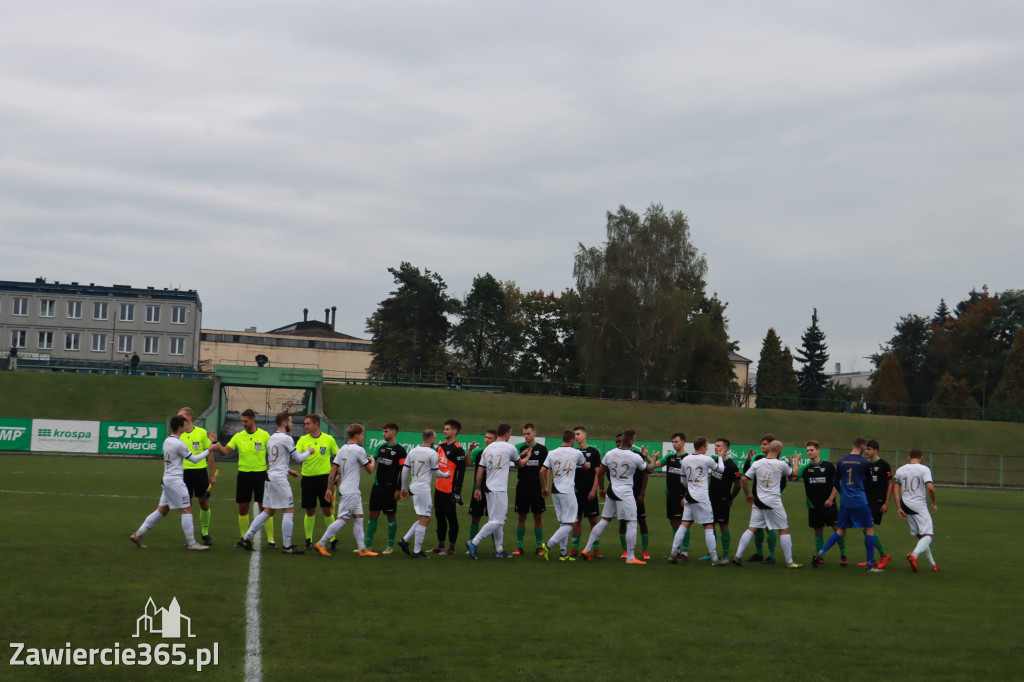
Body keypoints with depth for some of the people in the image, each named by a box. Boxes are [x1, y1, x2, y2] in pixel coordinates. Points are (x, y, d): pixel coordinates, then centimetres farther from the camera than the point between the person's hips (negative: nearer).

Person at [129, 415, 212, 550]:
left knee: (162, 510, 12)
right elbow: (194, 459, -9)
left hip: (167, 480, 9)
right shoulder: (179, 444, -17)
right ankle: (191, 543, -2)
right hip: (175, 481, -9)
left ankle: (138, 534, 11)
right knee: (186, 510, -3)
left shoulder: (167, 441, 10)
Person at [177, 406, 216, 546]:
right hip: (184, 472, 1)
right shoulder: (178, 435, 4)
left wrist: (212, 474, 4)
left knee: (204, 504, 1)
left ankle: (205, 533, 19)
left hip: (200, 471, -1)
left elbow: (209, 453, 5)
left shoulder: (202, 433, 0)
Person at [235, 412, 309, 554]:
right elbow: (298, 458, -5)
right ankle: (287, 546, -2)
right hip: (279, 479, -9)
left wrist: (288, 471, 25)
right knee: (289, 510, -2)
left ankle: (246, 538, 10)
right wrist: (308, 451, 13)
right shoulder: (286, 438, -11)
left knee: (268, 511, 13)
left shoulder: (271, 438, 16)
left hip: (270, 477, 9)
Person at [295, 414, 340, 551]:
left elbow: (337, 456, 11)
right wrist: (306, 452, -26)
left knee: (327, 510, -2)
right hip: (307, 477, 1)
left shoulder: (329, 439, 1)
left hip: (324, 477, -1)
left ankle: (332, 540, 9)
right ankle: (309, 540, 16)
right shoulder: (303, 440, 4)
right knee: (309, 511, 5)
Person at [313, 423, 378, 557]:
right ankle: (321, 543, -3)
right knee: (343, 519, -6)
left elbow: (333, 469, 8)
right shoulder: (359, 450, -13)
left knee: (358, 518, 10)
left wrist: (329, 488, 11)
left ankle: (362, 549, 10)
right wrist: (372, 461, 16)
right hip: (350, 492, -9)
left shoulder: (342, 449, 10)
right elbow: (370, 470, -6)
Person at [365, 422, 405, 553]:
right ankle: (368, 545, 11)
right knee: (373, 514, 6)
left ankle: (390, 546, 11)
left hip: (390, 488, -6)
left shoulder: (400, 450, -7)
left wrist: (398, 489, -13)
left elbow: (403, 471, -9)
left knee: (390, 516, 1)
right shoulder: (381, 447, 12)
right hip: (377, 486, 6)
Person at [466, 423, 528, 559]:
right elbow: (520, 465, 14)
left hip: (489, 488, 7)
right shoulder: (510, 448, -4)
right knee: (496, 520, -8)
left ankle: (499, 550, 17)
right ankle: (474, 543, -16)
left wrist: (478, 489, 16)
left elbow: (480, 470, 10)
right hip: (500, 490, -7)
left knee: (498, 520, 15)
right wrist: (528, 456, 34)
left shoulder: (487, 449, 10)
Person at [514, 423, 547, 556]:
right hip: (522, 486, 1)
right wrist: (521, 456, -23)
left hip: (537, 486, -1)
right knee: (521, 517, 4)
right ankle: (519, 546, 10)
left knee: (538, 517, 2)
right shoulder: (520, 448, 5)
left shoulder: (542, 449, 3)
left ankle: (539, 547, 9)